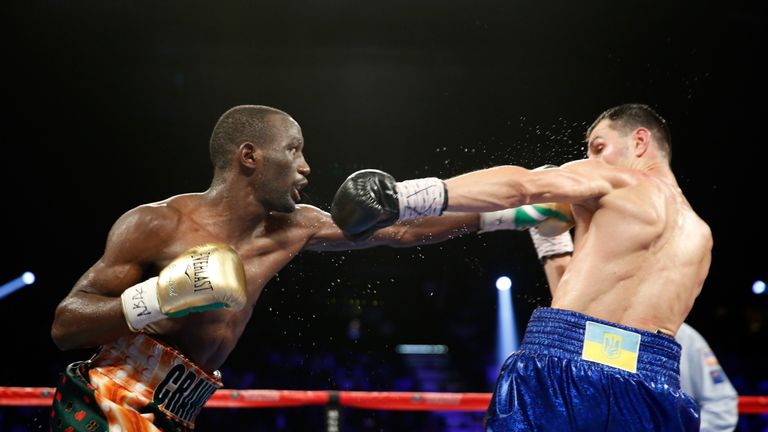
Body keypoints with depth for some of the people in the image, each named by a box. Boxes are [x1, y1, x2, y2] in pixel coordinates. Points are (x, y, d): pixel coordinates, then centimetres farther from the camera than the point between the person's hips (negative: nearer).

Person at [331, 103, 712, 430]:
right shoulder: (699, 236, 24)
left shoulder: (615, 179, 7)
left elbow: (521, 185, -11)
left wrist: (413, 196, -20)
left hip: (562, 359, -6)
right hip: (655, 388, 6)